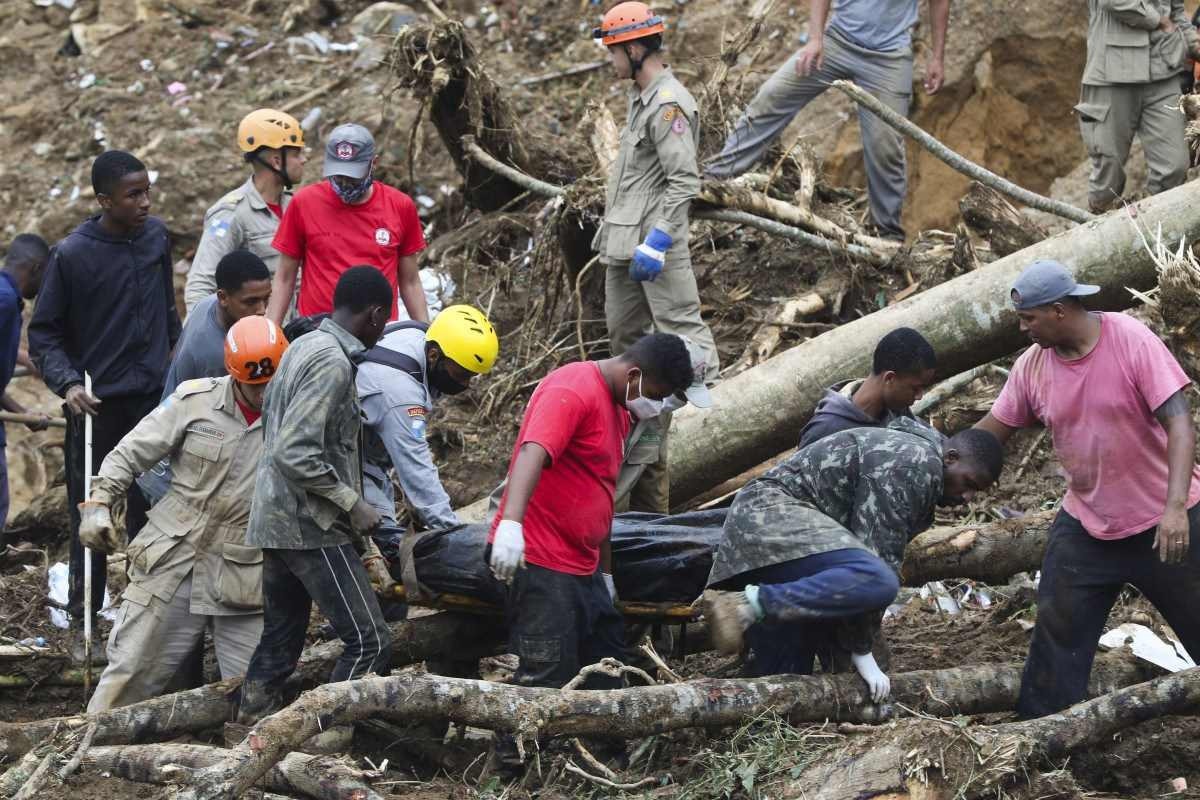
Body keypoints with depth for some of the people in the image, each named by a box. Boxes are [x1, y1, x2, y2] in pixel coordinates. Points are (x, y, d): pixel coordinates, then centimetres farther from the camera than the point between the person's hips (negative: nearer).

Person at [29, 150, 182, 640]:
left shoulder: (156, 237, 3)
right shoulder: (71, 255, -10)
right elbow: (44, 333, -4)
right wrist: (67, 383, -18)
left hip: (154, 397, 4)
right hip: (96, 403, -4)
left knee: (150, 509, 6)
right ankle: (84, 616, 7)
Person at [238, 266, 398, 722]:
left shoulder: (304, 347, 13)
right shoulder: (333, 363, -16)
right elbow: (295, 454, -25)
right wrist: (352, 503, -15)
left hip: (277, 523, 10)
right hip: (311, 528, -10)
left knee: (280, 642, 12)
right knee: (369, 642, -9)